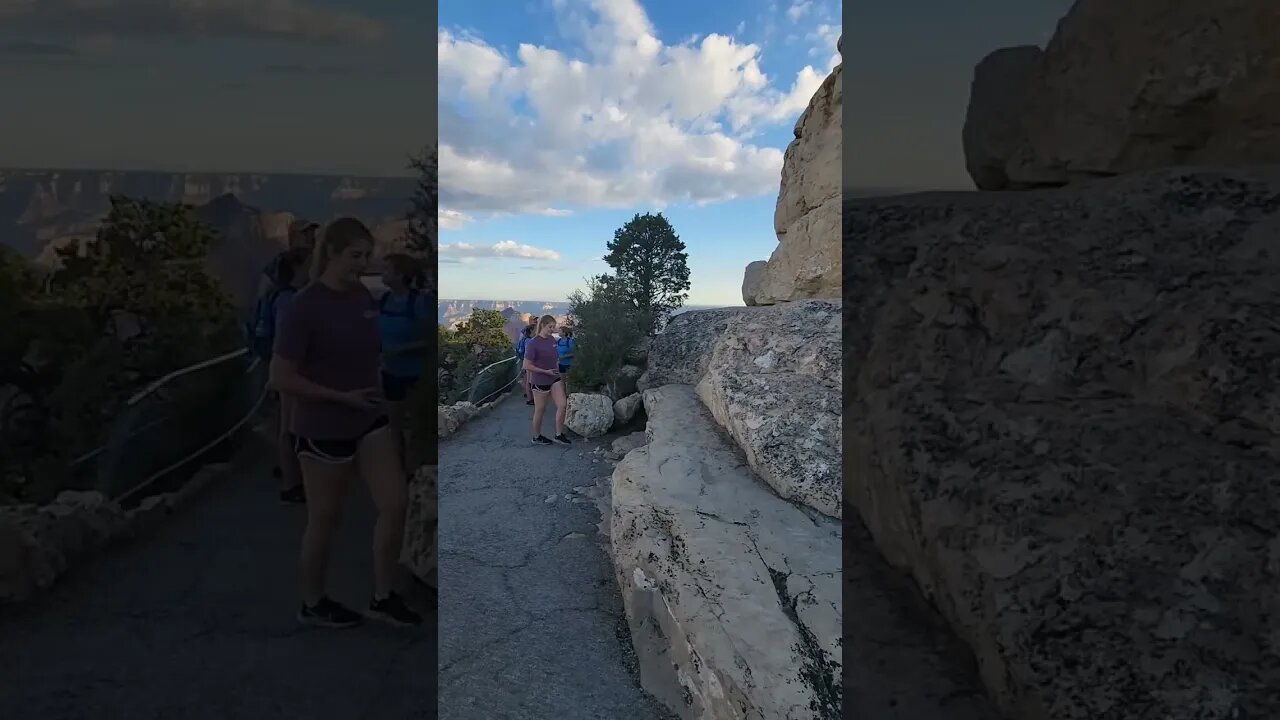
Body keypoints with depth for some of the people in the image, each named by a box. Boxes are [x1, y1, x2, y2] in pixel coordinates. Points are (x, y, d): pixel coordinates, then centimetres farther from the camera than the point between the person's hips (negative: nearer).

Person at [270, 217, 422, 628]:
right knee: (324, 519, 9)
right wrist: (343, 396, -19)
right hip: (323, 430, -6)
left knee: (395, 503, 0)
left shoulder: (365, 297, 3)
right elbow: (280, 379, -18)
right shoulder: (304, 308, -17)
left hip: (371, 421, 6)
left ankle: (383, 598, 18)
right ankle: (313, 605, 31)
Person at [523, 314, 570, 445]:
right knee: (540, 410, 7)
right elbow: (527, 366, -18)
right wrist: (546, 371, -18)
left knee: (563, 405, -4)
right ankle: (537, 437, 25)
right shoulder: (533, 343, -18)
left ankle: (559, 434, 9)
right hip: (540, 382, -6)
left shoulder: (552, 340, 3)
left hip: (555, 379, 6)